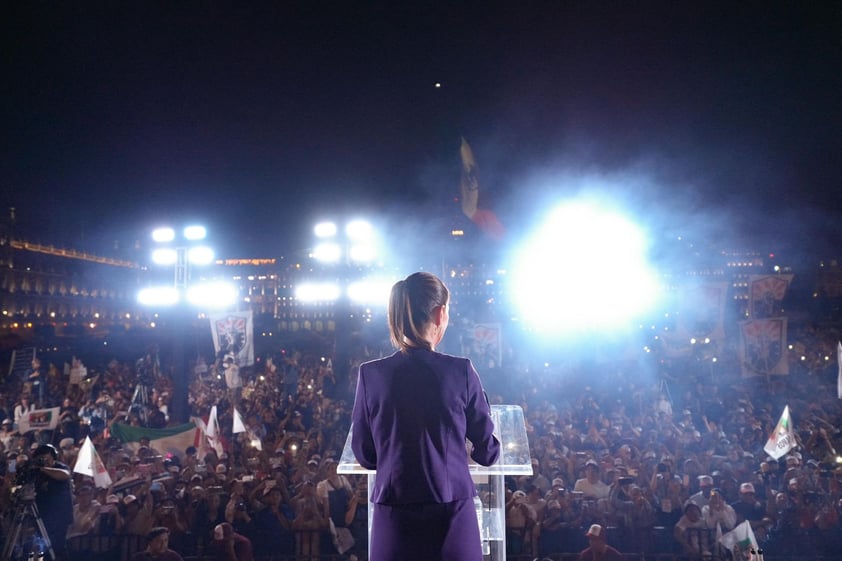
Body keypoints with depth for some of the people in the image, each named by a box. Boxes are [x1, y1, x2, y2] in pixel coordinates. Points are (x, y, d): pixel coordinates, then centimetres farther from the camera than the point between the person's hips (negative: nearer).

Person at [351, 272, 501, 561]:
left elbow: (365, 455, 4)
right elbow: (487, 452, 1)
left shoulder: (370, 374, -5)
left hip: (394, 517, 1)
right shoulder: (461, 371, -8)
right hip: (453, 514, -1)